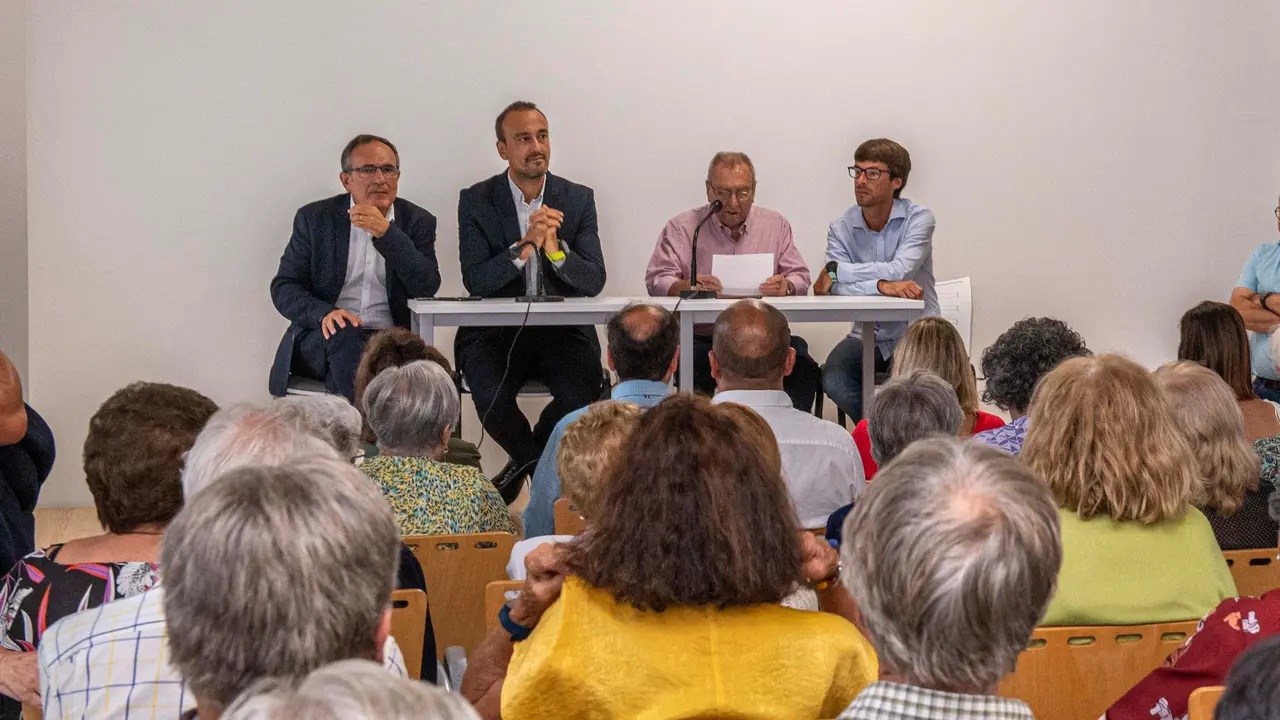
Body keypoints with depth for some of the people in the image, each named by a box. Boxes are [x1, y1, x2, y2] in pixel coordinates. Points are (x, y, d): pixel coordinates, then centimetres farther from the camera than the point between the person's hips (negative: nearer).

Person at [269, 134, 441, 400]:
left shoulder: (418, 222, 10)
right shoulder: (314, 218, 8)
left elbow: (427, 288, -4)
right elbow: (283, 288, 4)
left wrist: (385, 233, -14)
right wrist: (324, 313, -17)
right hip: (321, 341, 0)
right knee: (344, 334, -34)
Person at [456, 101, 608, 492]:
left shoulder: (579, 199, 4)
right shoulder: (476, 201, 0)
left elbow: (594, 281, -6)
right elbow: (476, 282, -11)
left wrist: (556, 250, -25)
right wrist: (525, 247, -25)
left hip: (562, 328, 1)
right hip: (496, 329, -1)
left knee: (583, 393, -27)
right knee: (491, 396, -30)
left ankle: (527, 460, 6)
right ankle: (538, 462, 3)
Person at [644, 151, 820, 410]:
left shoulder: (776, 225, 15)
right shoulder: (681, 228, 9)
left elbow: (801, 277, 11)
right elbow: (657, 281, 0)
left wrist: (787, 287, -15)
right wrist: (688, 287, -23)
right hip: (701, 338, -1)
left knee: (802, 367, -28)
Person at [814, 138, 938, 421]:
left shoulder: (918, 218, -6)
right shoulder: (841, 228, 0)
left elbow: (899, 270, -23)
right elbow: (837, 289, -15)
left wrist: (836, 270, -18)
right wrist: (881, 286, -34)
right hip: (866, 336, 3)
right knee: (832, 379, -26)